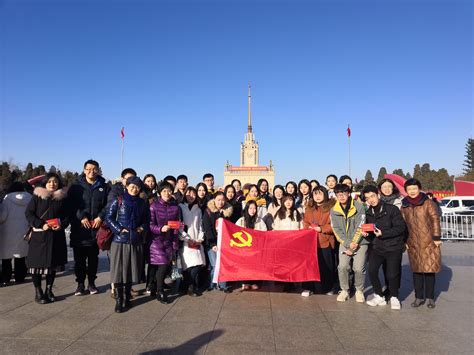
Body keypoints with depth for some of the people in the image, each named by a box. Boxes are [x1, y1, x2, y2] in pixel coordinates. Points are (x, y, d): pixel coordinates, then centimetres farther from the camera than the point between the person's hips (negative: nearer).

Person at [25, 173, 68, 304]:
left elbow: (67, 215, 10)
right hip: (39, 235, -2)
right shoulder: (37, 196, 0)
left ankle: (49, 290, 21)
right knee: (37, 262, 0)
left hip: (56, 235, 2)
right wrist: (41, 225, -15)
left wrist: (62, 225, -9)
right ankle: (38, 292, 13)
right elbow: (28, 213, -3)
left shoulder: (62, 198, 6)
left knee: (53, 263, 6)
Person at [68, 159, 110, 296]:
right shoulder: (76, 186, 4)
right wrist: (81, 217, -15)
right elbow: (72, 205, -4)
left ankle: (91, 283, 23)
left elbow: (108, 205, 2)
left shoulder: (104, 187, 7)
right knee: (79, 257, 5)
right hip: (79, 228, -1)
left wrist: (100, 217, -11)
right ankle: (80, 284, 18)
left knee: (93, 257, 11)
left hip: (96, 228, 1)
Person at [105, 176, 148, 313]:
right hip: (120, 240, -3)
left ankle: (127, 298, 24)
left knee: (131, 269, 10)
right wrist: (119, 229, -11)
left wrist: (142, 228, -3)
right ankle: (119, 301, 9)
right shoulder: (118, 201, -3)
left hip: (136, 241, 4)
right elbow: (108, 217, -3)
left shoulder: (142, 203, 9)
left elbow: (146, 220, 16)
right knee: (118, 269, 0)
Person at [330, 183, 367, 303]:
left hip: (360, 242, -2)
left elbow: (360, 227, -11)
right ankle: (344, 290, 11)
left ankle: (359, 290, 18)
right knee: (342, 266, -9)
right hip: (344, 243, 2)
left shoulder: (359, 207, -9)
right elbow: (336, 230, -1)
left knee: (359, 268, -6)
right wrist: (348, 244, -11)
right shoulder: (334, 210, 0)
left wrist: (353, 245, -12)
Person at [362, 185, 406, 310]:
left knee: (392, 274, -10)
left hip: (393, 247, -3)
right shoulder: (368, 213, 7)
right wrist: (366, 233, -7)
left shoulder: (392, 209, -8)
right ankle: (379, 296, 9)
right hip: (376, 247, 4)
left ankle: (394, 297, 19)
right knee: (372, 271, -13)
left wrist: (383, 233, -20)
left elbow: (400, 228, -12)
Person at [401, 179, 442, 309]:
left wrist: (436, 237, -10)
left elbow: (435, 220, -5)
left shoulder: (427, 202, -3)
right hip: (413, 244, 3)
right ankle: (419, 297, 19)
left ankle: (430, 297, 18)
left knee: (429, 269, 4)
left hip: (428, 242, -3)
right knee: (416, 270, 8)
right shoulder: (404, 206, 8)